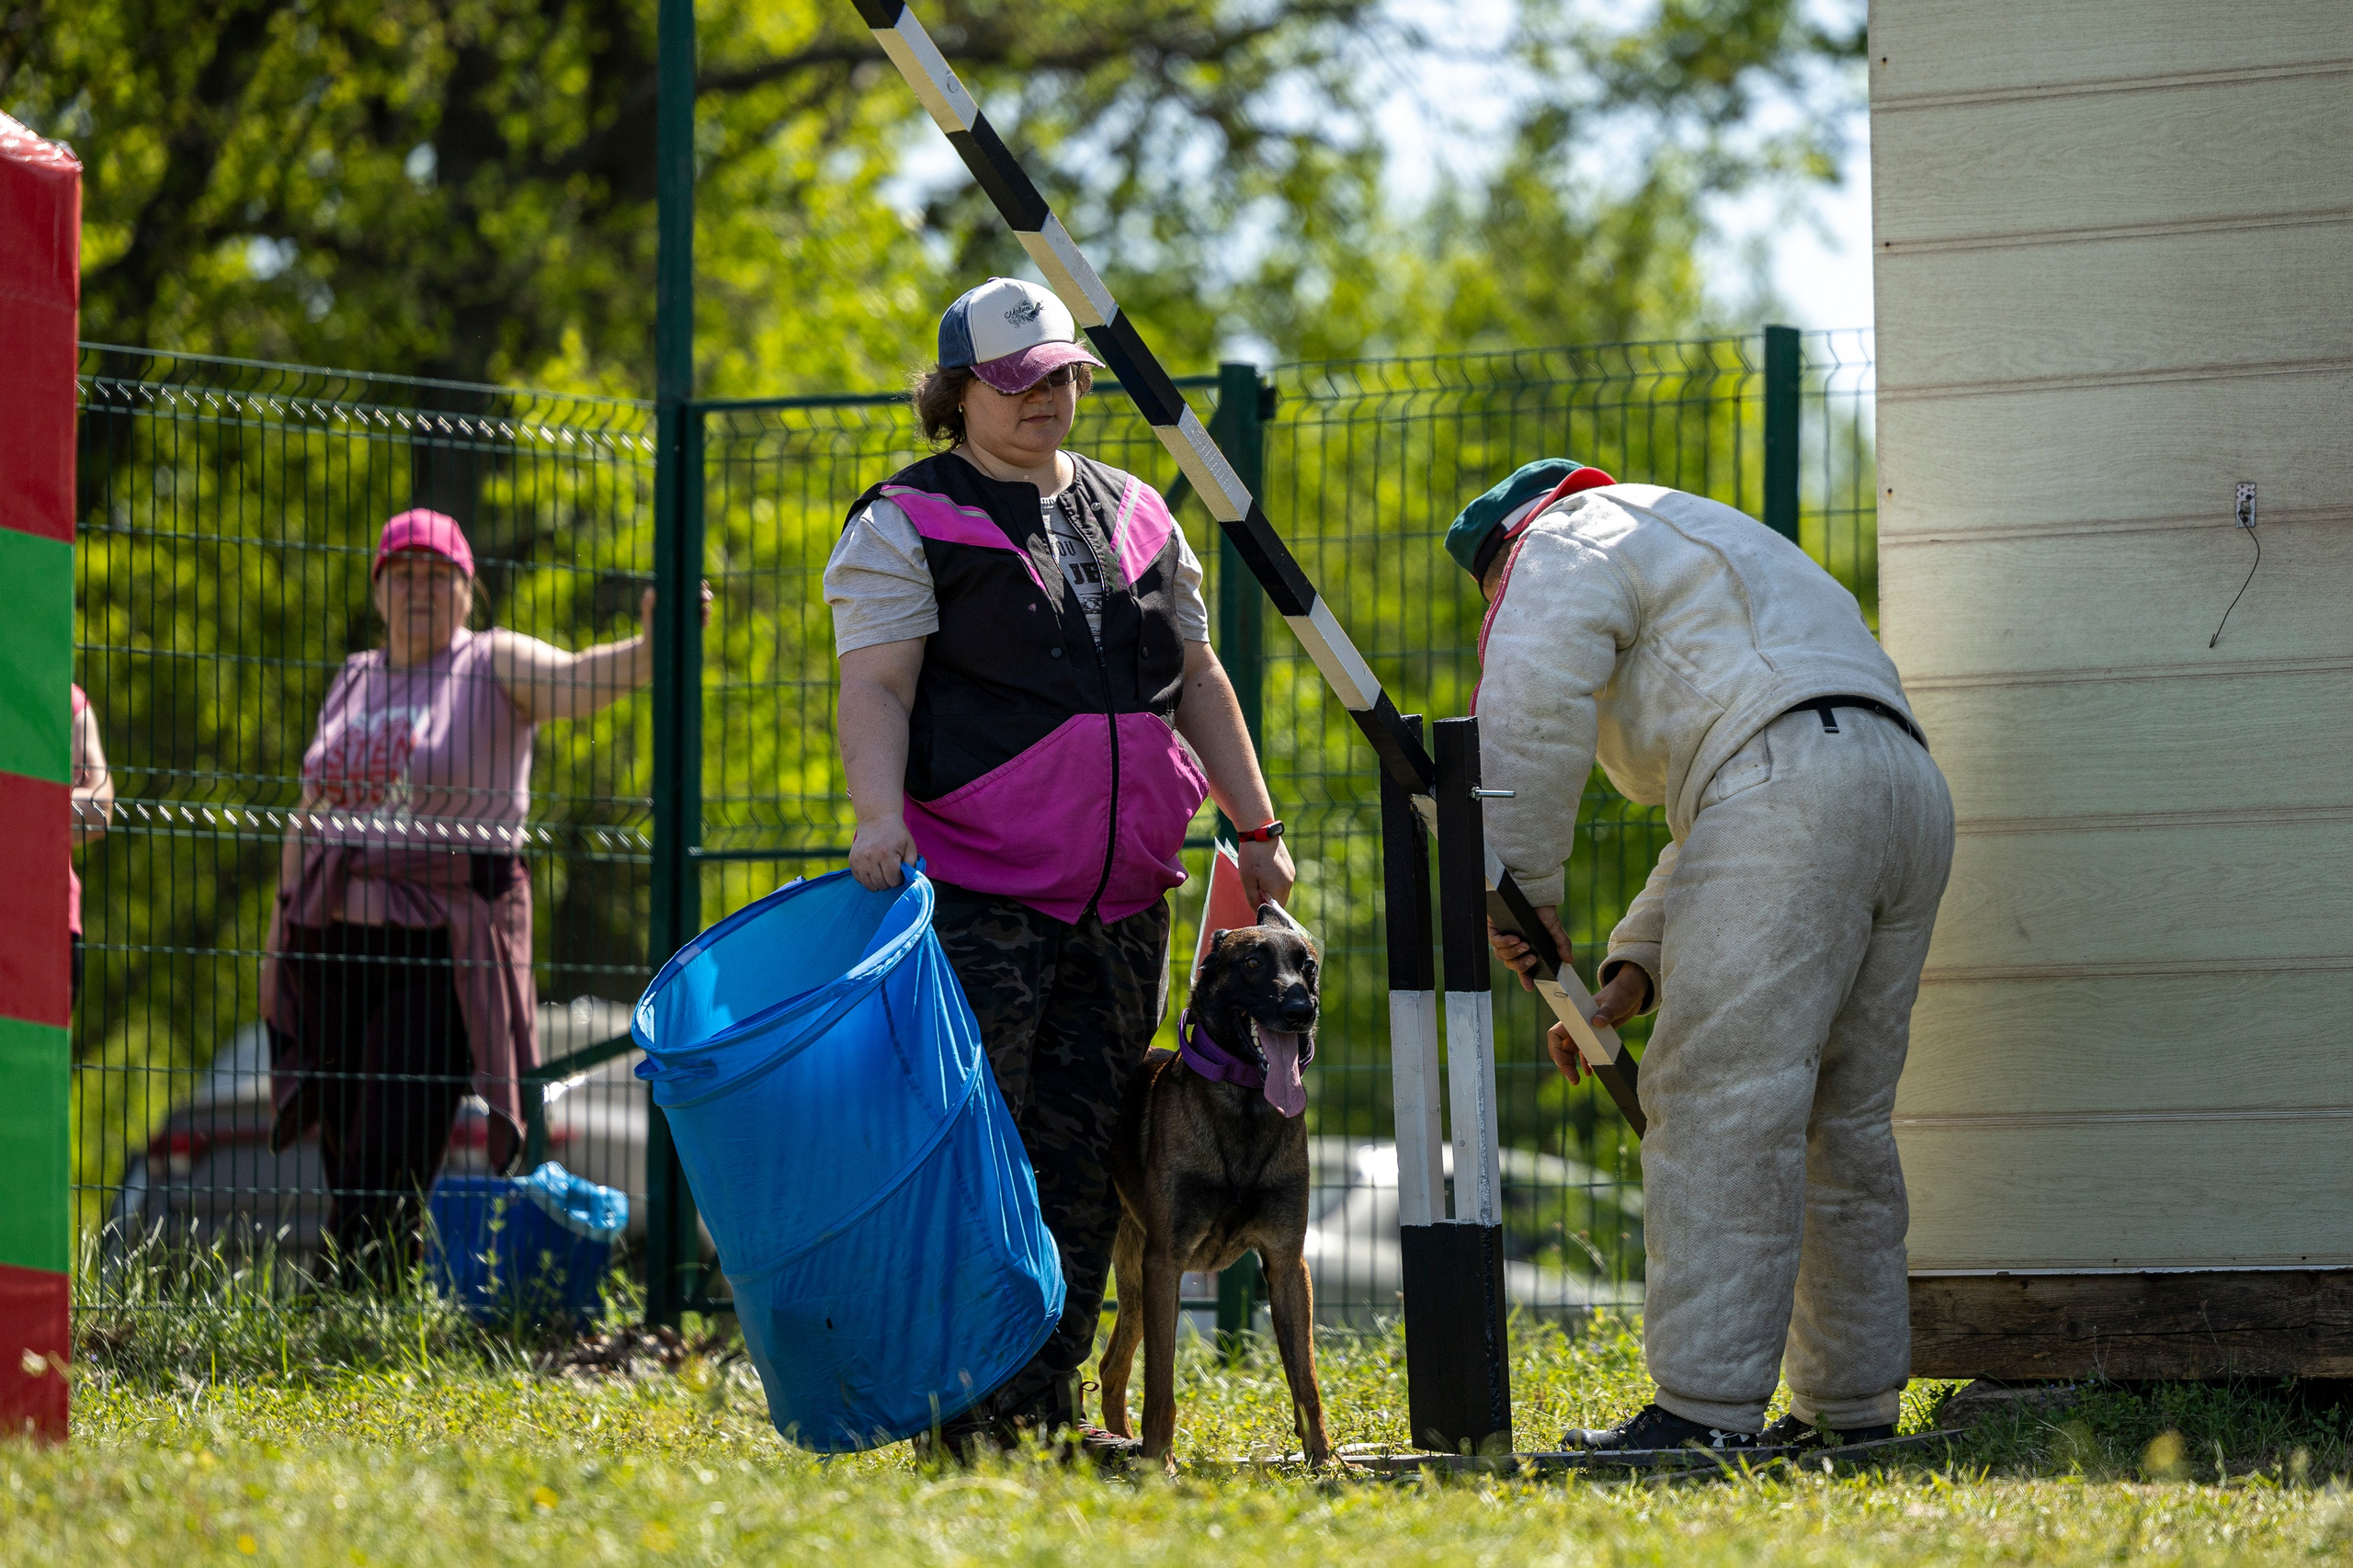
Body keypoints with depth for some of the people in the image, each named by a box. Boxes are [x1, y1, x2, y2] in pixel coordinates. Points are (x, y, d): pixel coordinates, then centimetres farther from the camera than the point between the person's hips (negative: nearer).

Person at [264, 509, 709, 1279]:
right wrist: (282, 927, 18)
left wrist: (648, 650, -40)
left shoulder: (495, 667, 0)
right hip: (337, 931, 5)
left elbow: (578, 679, -20)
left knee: (394, 1157, -11)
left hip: (442, 942, -5)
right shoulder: (354, 680, 15)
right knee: (346, 1152, 7)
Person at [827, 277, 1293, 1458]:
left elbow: (1196, 684, 23)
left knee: (1083, 1159, 6)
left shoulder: (1135, 517, 19)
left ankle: (1046, 1405, 10)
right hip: (977, 903, -6)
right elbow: (875, 687, -10)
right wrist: (880, 816, -25)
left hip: (1122, 905, 6)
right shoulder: (908, 527, 0)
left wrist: (1256, 829, 18)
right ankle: (965, 1408, -6)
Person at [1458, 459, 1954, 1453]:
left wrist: (1522, 891, 0)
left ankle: (1704, 1411, -17)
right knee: (1839, 1121, 14)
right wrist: (1635, 970, 22)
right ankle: (1852, 1404, 15)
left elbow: (1532, 710, -6)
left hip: (1788, 790, -9)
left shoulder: (1573, 539, 14)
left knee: (1718, 1106, -12)